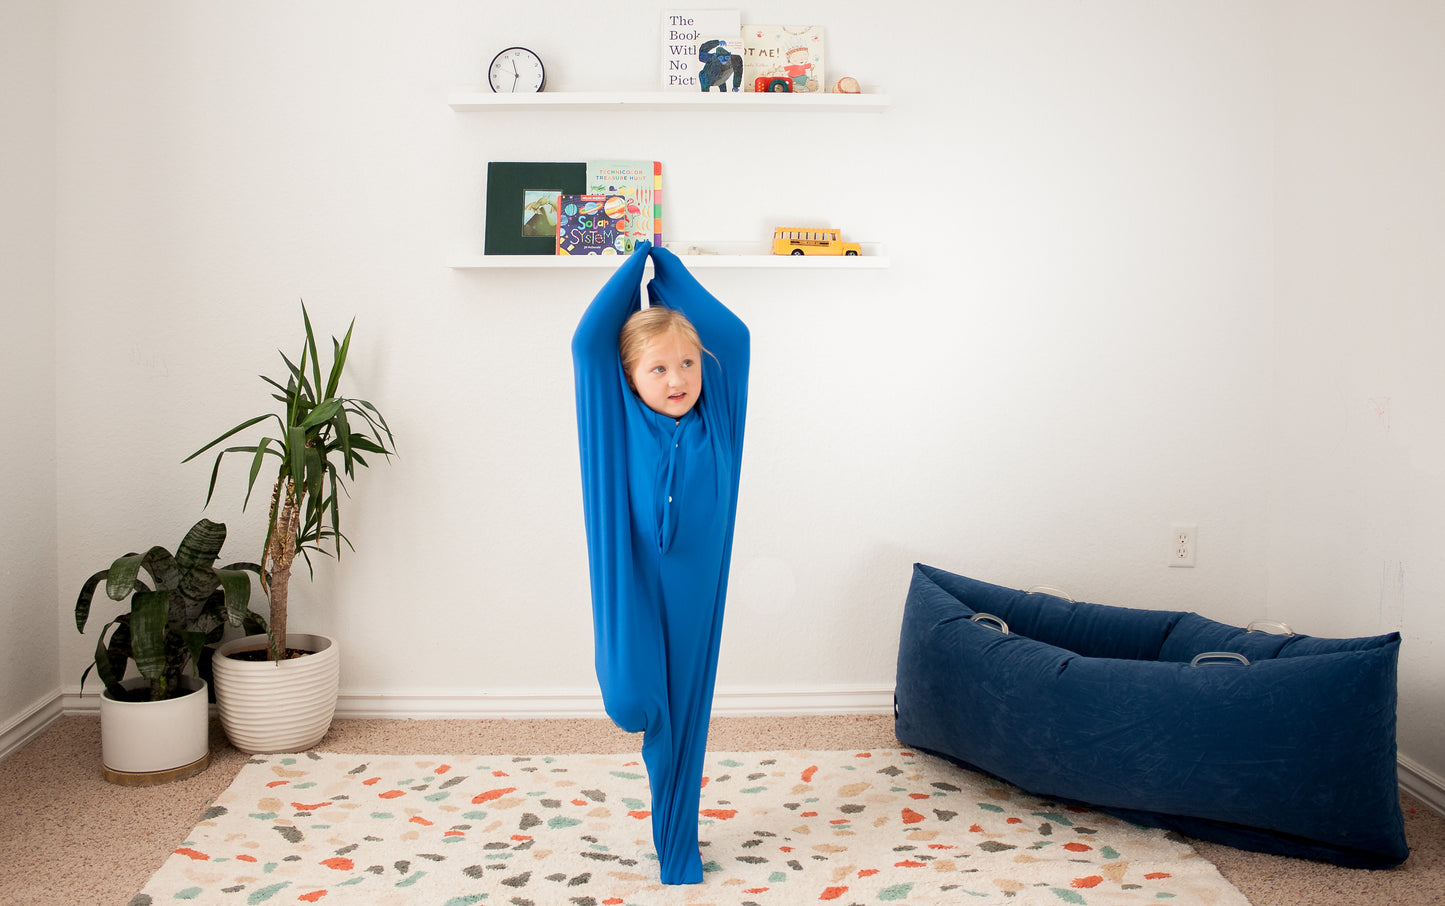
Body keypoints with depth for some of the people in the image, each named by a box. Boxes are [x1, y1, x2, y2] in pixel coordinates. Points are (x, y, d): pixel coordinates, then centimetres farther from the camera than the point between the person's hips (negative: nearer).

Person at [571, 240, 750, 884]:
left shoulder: (715, 420, -1)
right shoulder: (621, 422, -6)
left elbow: (733, 335, 0)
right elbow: (589, 340, -13)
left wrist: (666, 267, 6)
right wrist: (635, 264, -4)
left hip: (693, 595, 2)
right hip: (633, 588, -2)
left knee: (683, 723, 12)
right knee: (632, 703, -20)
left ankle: (678, 852, 32)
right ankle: (645, 712, 20)